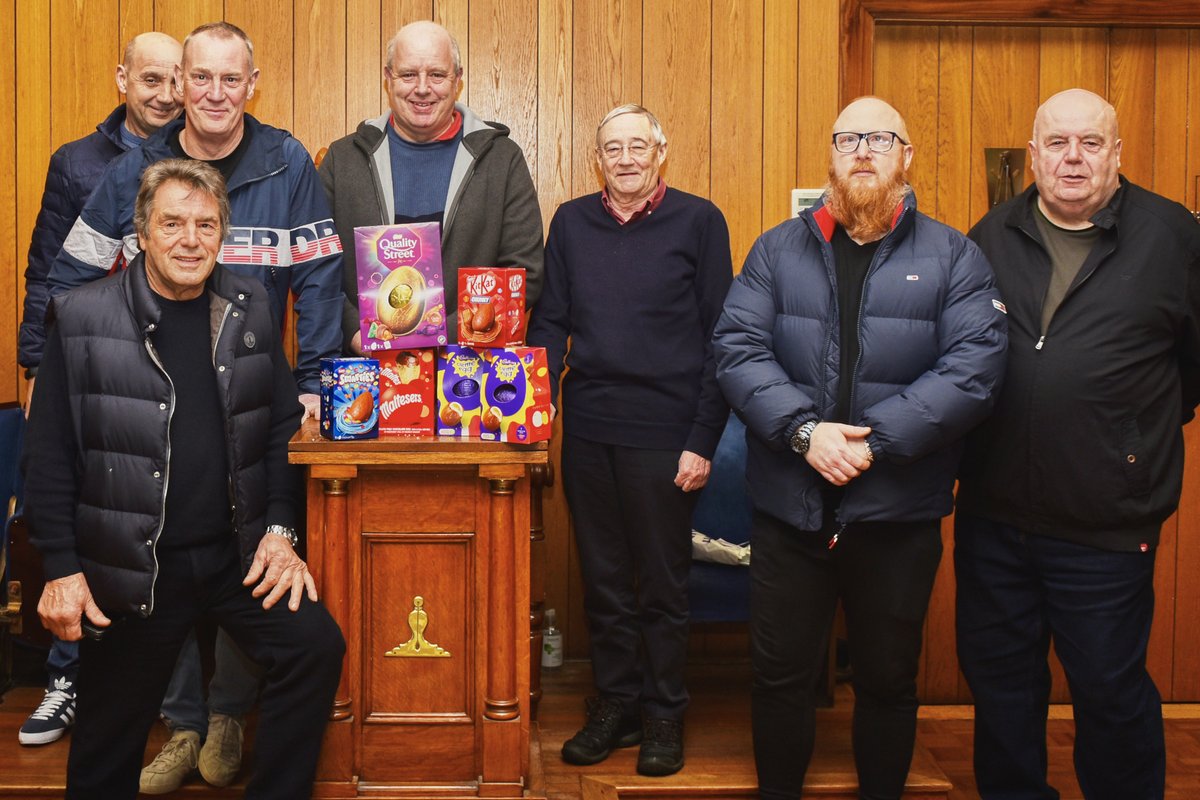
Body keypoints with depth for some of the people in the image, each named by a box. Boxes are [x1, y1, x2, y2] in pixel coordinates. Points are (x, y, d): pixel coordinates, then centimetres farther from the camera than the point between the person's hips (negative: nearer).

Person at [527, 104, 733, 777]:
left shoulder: (698, 221, -1)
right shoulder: (572, 222, 10)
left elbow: (721, 338, -3)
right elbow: (551, 322, 11)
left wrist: (703, 441, -9)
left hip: (664, 435, -3)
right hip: (587, 430, 4)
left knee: (663, 583, 7)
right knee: (603, 580, 12)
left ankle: (665, 714, 22)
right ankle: (616, 702, 27)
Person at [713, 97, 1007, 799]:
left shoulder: (955, 257, 2)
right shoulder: (778, 250, 6)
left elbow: (975, 367, -10)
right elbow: (738, 347, -4)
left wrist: (873, 440, -18)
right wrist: (804, 431, -18)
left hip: (900, 510, 0)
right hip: (789, 505, 1)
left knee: (889, 680, 15)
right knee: (782, 676, 11)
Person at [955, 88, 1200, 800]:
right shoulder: (993, 237, 6)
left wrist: (1143, 434, 9)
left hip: (1106, 526, -3)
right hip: (993, 514, 4)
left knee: (1111, 690, 8)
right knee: (999, 679, 16)